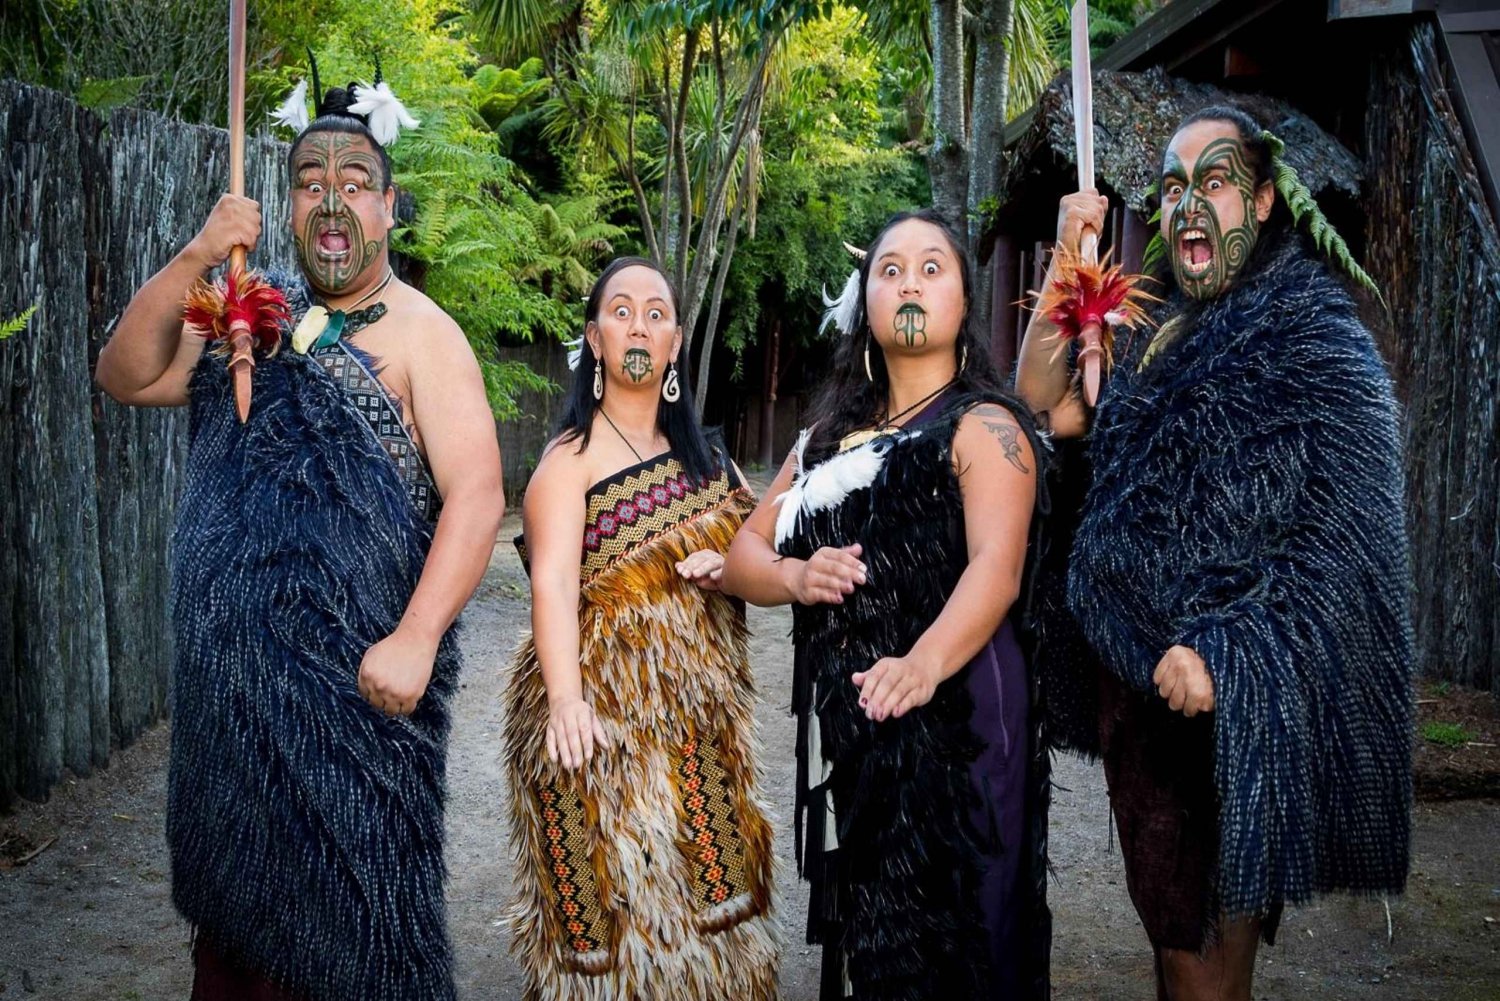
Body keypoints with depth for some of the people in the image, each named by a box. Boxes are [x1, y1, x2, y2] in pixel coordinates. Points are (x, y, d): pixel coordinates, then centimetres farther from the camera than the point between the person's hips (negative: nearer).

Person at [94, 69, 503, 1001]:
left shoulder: (419, 331, -7)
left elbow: (477, 496, -15)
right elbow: (127, 376, 3)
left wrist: (415, 639, -24)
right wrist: (194, 258, -9)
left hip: (358, 670, -5)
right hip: (234, 662, 5)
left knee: (345, 896, 5)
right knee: (238, 883, 16)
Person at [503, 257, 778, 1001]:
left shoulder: (703, 456, 12)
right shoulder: (571, 457, -6)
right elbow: (553, 582, -20)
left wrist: (727, 569, -4)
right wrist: (565, 700, -34)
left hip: (697, 705, 5)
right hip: (604, 706, -5)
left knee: (704, 890, 7)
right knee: (616, 891, -1)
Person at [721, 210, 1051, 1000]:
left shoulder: (982, 425, -4)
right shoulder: (830, 433, 16)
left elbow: (997, 565, -20)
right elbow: (742, 554, 14)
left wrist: (923, 663, -39)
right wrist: (793, 576, -9)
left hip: (949, 714, -6)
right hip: (842, 719, 6)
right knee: (863, 934, 14)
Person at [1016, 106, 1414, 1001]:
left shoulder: (1315, 339, -8)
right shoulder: (1160, 342, 12)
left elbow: (1345, 534, -15)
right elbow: (1044, 405, 11)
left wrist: (1222, 649, -22)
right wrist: (1067, 263, 3)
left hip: (1238, 701, -6)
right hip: (1138, 686, 7)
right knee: (1170, 928, 17)